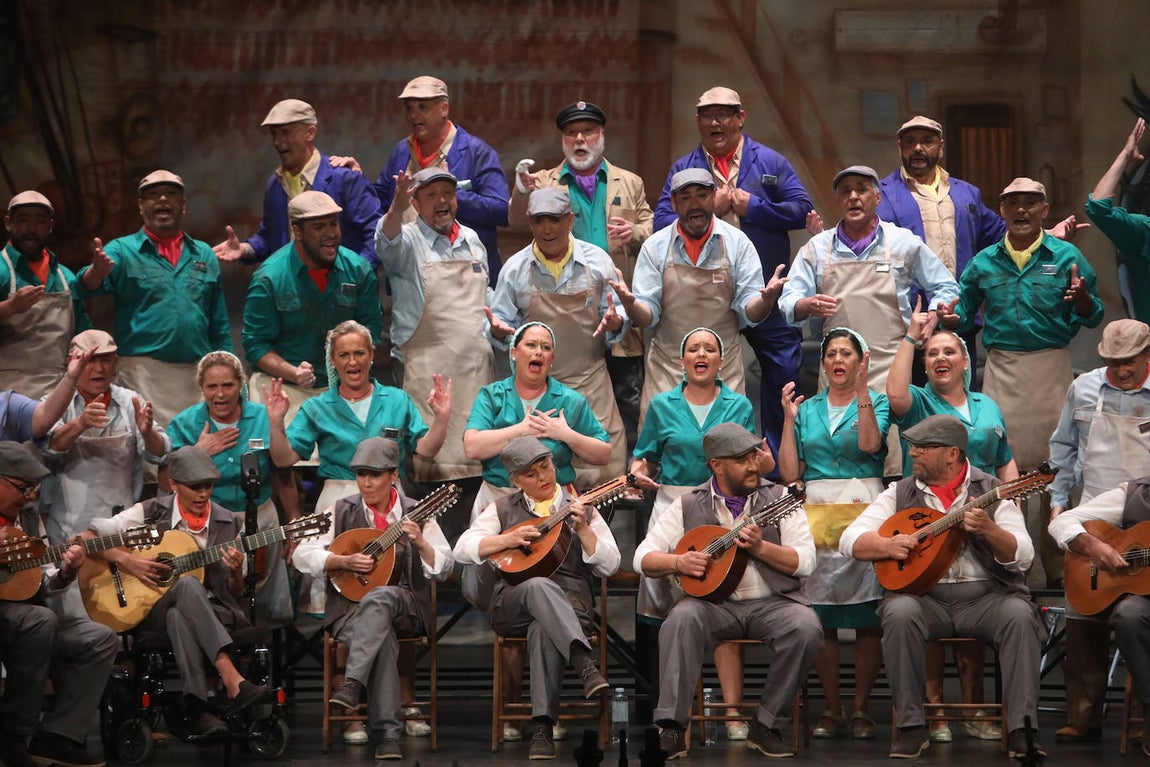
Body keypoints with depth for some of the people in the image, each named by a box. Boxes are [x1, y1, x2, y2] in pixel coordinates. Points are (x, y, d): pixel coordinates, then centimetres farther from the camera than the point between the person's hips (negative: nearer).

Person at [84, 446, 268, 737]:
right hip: (152, 610, -1)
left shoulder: (226, 524, 8)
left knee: (179, 615, -38)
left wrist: (236, 573, -11)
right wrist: (125, 560, -15)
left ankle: (197, 709, -49)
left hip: (210, 611, 1)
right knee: (187, 585, -37)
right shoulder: (151, 514, 2)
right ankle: (233, 683, -50)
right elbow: (85, 538, -2)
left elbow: (235, 594, 12)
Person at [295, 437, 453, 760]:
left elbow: (444, 568, 2)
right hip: (350, 606, 0)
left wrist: (420, 543, -17)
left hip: (405, 606, 0)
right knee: (381, 639, -36)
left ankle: (352, 683, -44)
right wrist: (344, 561, -12)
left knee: (379, 598, -39)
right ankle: (387, 733, -38)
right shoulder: (341, 512, 10)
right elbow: (302, 556, 2)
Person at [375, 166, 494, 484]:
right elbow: (388, 240, -27)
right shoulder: (409, 241, -3)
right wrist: (397, 208, -47)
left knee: (478, 458, 7)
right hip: (430, 365, -6)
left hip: (478, 361, 6)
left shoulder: (471, 239, 15)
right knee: (438, 464, -10)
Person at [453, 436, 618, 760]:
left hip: (569, 603, 0)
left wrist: (582, 529, -7)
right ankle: (586, 665, -55)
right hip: (512, 605, 0)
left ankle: (542, 729, -44)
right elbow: (463, 548, 6)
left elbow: (609, 566, 7)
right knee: (539, 586, -38)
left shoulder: (581, 509, 15)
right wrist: (508, 540, -7)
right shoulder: (502, 509, 18)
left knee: (544, 629, -39)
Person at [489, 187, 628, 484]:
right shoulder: (515, 268, 3)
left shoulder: (597, 261, 3)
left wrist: (615, 322, -15)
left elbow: (617, 317, 8)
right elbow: (503, 322, 9)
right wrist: (498, 329, -15)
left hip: (590, 383, 0)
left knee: (605, 468, -8)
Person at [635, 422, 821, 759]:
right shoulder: (688, 506, 9)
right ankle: (671, 727, -31)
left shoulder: (779, 499, 8)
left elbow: (805, 562, -1)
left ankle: (764, 725, -16)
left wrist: (760, 547, -16)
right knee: (682, 618, -33)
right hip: (714, 602, 0)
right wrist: (678, 562, -12)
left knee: (806, 627, -31)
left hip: (772, 602, 0)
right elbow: (643, 557, 7)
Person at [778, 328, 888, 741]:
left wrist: (862, 389, -14)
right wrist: (788, 419, 4)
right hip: (817, 516, 3)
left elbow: (870, 444, -15)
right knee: (820, 617, -1)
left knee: (867, 615, -5)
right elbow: (789, 472, 7)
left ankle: (861, 708, 2)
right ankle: (832, 709, 7)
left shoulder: (876, 403, 7)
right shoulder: (807, 409, 14)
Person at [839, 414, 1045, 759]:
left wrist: (988, 530, -23)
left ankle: (1021, 730, -30)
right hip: (925, 597, 1)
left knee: (1020, 615, -31)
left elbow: (1022, 557, -5)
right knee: (900, 612, -32)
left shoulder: (990, 491, 5)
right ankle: (911, 727, -25)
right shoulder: (901, 493, 11)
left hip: (985, 597, -1)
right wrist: (888, 545, -14)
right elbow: (850, 539, 5)